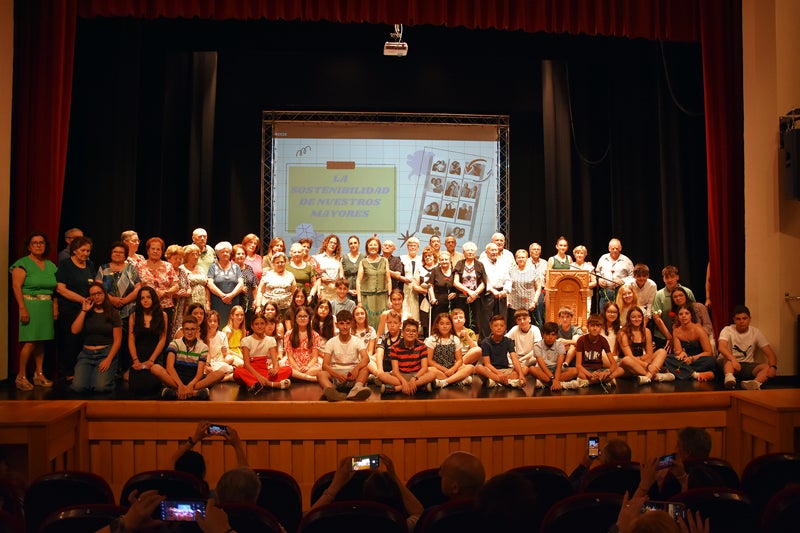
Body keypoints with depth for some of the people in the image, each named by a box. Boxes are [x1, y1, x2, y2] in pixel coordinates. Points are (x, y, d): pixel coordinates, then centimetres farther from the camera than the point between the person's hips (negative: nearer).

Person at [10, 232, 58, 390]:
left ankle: (39, 374, 15)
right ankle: (21, 376, 1)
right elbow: (16, 286, -10)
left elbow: (54, 288, 17)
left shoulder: (50, 265, 15)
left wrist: (55, 306, 10)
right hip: (30, 304, -6)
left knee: (41, 341, 8)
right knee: (30, 342, -10)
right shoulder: (23, 263, -3)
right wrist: (22, 308, -16)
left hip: (46, 306, 6)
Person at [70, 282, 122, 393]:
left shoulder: (113, 313, 4)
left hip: (106, 353, -3)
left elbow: (117, 340, 0)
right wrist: (84, 311, -4)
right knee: (78, 387, -22)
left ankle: (110, 374, 8)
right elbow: (75, 331, -4)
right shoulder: (85, 313, 13)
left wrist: (108, 360, -13)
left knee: (100, 387, -25)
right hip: (86, 354, 3)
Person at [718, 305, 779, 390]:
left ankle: (756, 383, -54)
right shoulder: (727, 330, -7)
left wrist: (773, 367, -26)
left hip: (748, 366, 3)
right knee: (728, 360, -36)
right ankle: (729, 378, -66)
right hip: (729, 363, -3)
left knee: (767, 366, -25)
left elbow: (770, 353, -3)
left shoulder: (756, 332, 2)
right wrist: (733, 359, -47)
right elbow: (722, 347, -26)